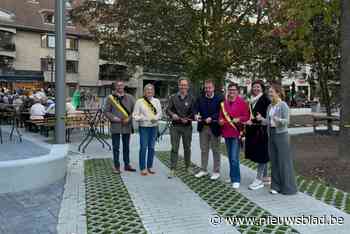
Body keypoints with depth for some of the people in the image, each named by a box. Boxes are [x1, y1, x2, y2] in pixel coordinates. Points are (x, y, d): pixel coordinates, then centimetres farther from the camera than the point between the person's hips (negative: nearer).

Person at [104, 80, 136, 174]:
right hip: (115, 126, -2)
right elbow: (106, 111, 1)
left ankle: (127, 164, 26)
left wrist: (129, 118, -9)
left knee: (126, 146, 13)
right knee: (116, 147, 3)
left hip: (127, 126, 2)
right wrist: (113, 117, -12)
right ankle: (116, 166, 13)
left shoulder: (129, 98, 6)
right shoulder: (110, 98, 1)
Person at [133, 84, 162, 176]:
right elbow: (135, 115, -2)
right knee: (143, 147, -4)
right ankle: (142, 168, 5)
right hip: (143, 127, -3)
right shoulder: (139, 101, 0)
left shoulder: (156, 101, 10)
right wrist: (143, 118, -18)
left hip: (154, 127, 3)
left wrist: (155, 118, -15)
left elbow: (159, 113, 4)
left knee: (151, 147, 9)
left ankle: (149, 167, 20)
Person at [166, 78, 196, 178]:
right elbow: (168, 109, 2)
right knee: (174, 148, -1)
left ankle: (188, 167, 27)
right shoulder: (173, 97, 5)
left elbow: (194, 112, 1)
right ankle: (172, 169, 5)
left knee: (187, 147, 12)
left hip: (187, 126, 0)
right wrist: (172, 114, -18)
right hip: (175, 126, 0)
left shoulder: (191, 98, 4)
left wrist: (187, 119, -16)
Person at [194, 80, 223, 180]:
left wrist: (211, 118, -26)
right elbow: (196, 108, -3)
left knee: (215, 150, 7)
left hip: (214, 128, -4)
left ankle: (216, 171, 19)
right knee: (204, 150, 13)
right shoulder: (200, 98, 7)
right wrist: (196, 115, -24)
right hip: (203, 127, 4)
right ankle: (203, 170, 26)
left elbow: (220, 112, -13)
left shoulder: (219, 98, -6)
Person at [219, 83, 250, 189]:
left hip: (236, 133, -6)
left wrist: (239, 119, -22)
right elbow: (221, 115, 20)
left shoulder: (242, 102, -4)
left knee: (234, 158, -9)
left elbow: (247, 116, -6)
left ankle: (236, 180, 2)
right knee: (230, 157, 15)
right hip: (226, 133, 6)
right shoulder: (224, 103, 12)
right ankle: (233, 176, 28)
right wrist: (220, 121, 0)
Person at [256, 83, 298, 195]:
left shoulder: (283, 105, -10)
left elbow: (287, 120, -16)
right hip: (271, 134, 7)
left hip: (281, 135, -7)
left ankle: (288, 187, 11)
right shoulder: (270, 106, 10)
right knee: (274, 161, 10)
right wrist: (261, 118, -4)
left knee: (284, 161, -1)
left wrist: (278, 120, -33)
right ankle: (276, 186, 20)